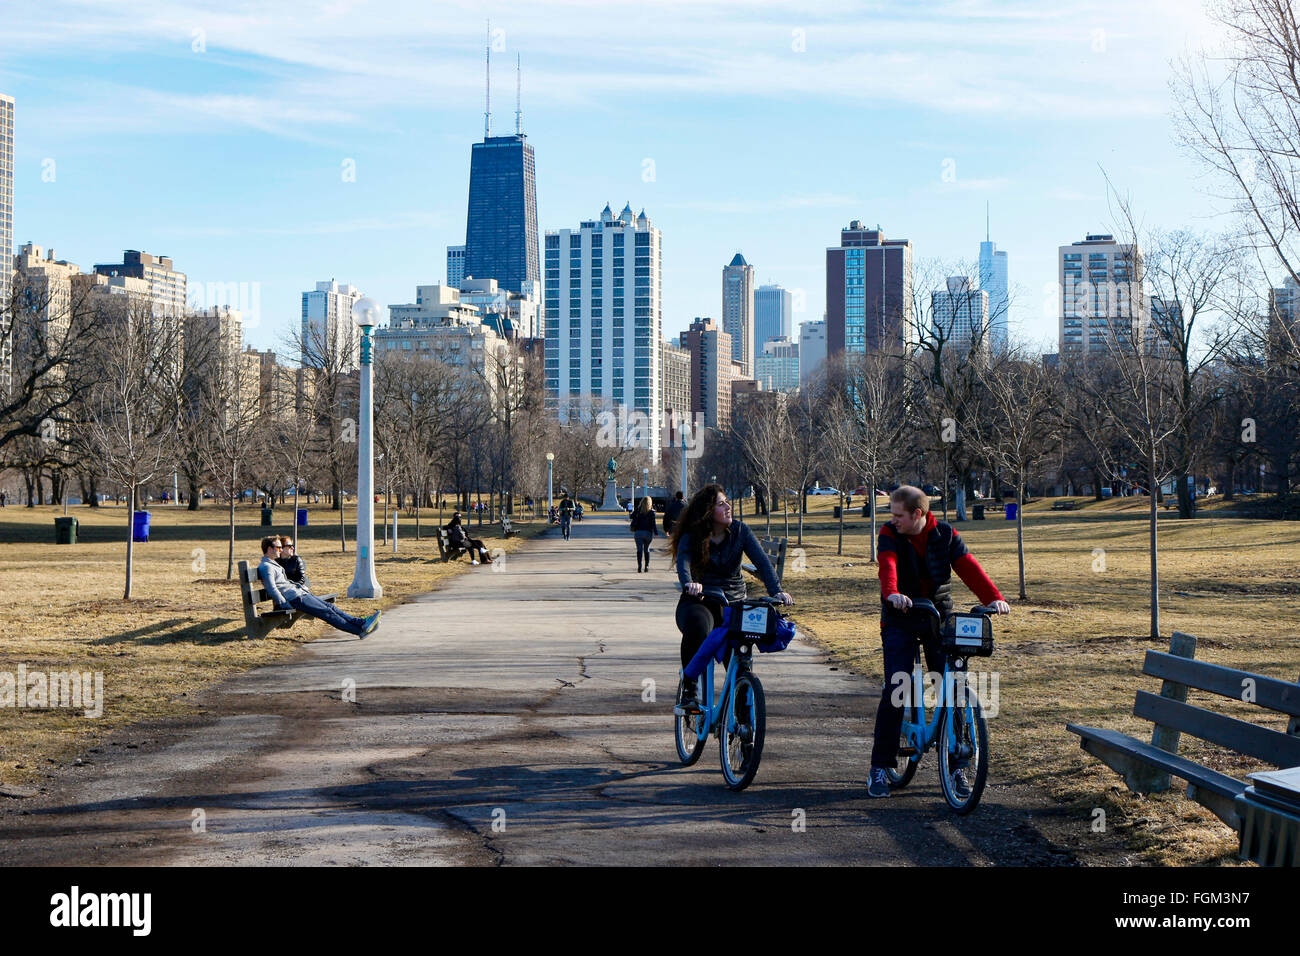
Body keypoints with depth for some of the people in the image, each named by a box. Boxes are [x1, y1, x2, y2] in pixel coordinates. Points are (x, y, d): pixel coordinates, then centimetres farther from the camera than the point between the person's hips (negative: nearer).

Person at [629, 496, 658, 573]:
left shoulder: (638, 510, -1)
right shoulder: (651, 512, -6)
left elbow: (632, 516, 11)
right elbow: (653, 523, -9)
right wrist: (656, 532, -6)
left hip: (638, 532, 0)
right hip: (648, 532, 0)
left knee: (639, 549, -2)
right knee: (646, 550, 15)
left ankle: (639, 566, -17)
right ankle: (647, 566, 16)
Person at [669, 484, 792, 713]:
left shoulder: (740, 531, 0)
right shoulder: (691, 537, -7)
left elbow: (762, 561, -10)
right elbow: (683, 563, -26)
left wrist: (776, 591, -27)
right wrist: (689, 583, -49)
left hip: (734, 600, 3)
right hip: (699, 600, -3)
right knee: (696, 628, -36)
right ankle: (688, 690, -21)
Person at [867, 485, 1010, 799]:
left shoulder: (946, 535, -2)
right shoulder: (890, 535, -7)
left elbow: (968, 567, -14)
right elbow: (888, 566, -26)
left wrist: (994, 597, -31)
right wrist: (892, 593, -48)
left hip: (939, 618, 2)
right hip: (900, 621, -1)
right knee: (895, 690, -11)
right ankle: (881, 767, -1)